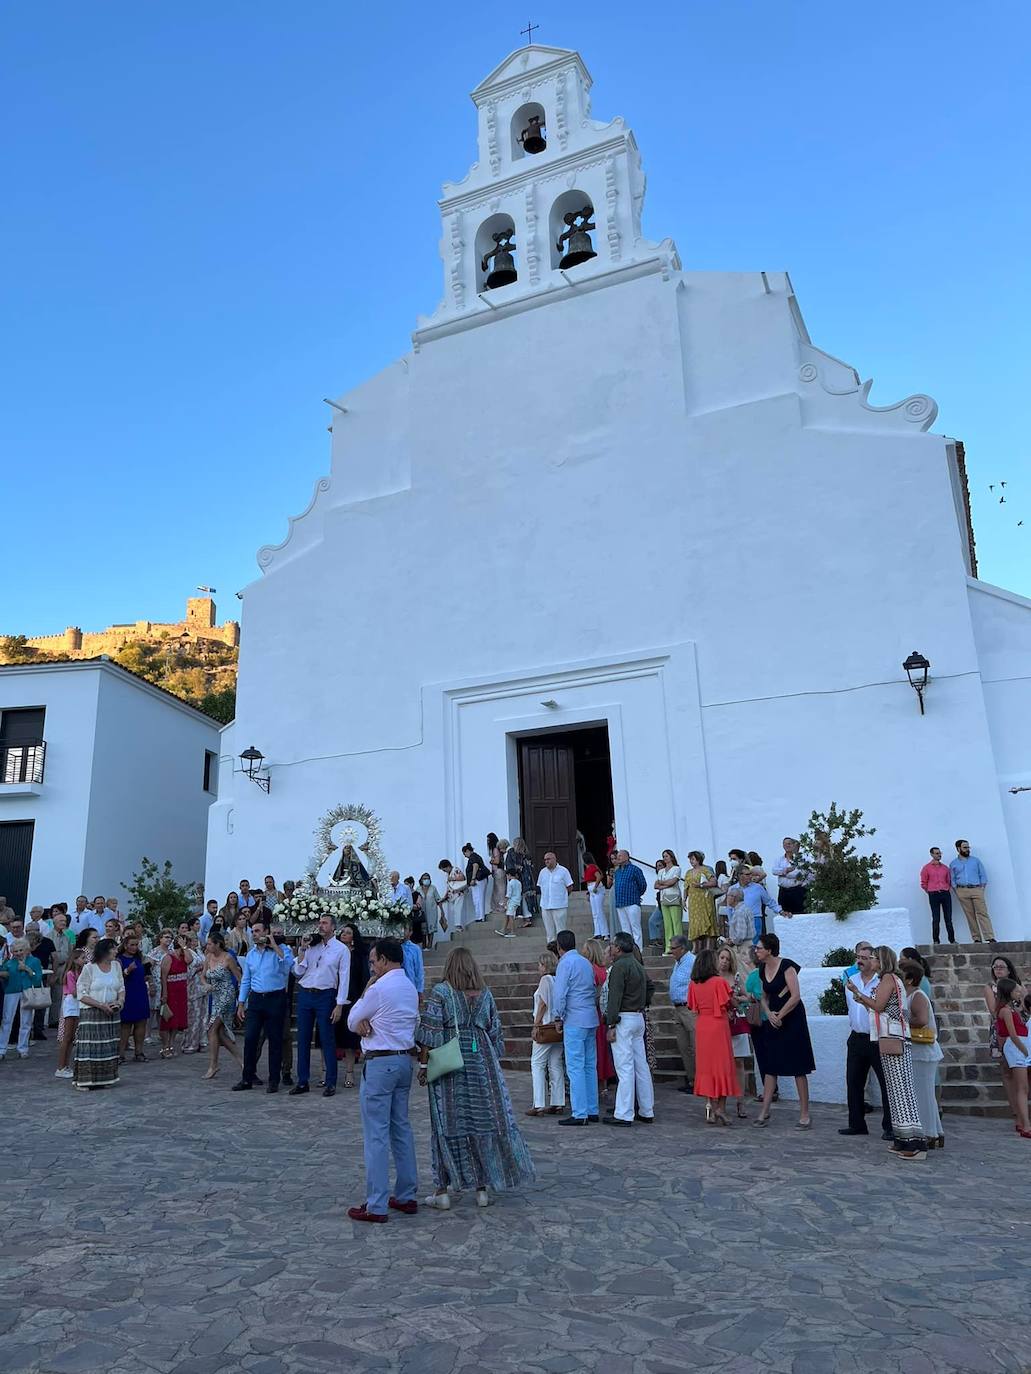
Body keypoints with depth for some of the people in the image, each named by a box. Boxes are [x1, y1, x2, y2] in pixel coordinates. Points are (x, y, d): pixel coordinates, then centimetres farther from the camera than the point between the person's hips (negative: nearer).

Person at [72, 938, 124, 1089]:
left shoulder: (116, 965, 7)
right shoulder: (89, 968, -9)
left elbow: (122, 988, 11)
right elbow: (82, 994, -11)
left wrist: (120, 1000, -9)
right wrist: (101, 1005, -18)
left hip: (111, 1014, 5)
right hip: (91, 1013, -5)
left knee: (109, 1047, 8)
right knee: (89, 1047, -6)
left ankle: (106, 1078, 18)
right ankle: (83, 1081, 3)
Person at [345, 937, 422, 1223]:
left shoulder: (379, 988, -16)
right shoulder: (410, 988, 10)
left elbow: (352, 1022, -3)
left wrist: (365, 990, 7)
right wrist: (367, 1021, -6)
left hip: (379, 1064, -8)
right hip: (404, 1061, 8)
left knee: (376, 1135, -2)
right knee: (402, 1129, 15)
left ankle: (376, 1206, 3)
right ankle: (406, 1196, 22)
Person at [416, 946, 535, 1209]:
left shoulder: (441, 992, -6)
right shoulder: (485, 993, 6)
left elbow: (430, 1032, -11)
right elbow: (495, 1032, 10)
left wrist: (423, 1064, -5)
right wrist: (493, 1062, 20)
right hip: (482, 1063, 3)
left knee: (447, 1123, 4)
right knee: (484, 1120, 9)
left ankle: (443, 1190, 10)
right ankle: (483, 1187, 17)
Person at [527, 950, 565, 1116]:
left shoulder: (546, 979, -10)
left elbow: (543, 1004, -13)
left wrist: (535, 1025, -9)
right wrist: (559, 1023, 13)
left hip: (546, 1027, -7)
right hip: (559, 1027, 7)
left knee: (537, 1064, -2)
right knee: (556, 1064, 10)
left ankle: (539, 1105, -5)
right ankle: (557, 1104, 12)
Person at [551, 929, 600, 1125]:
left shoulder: (566, 963, -9)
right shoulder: (586, 963, 16)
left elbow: (560, 993, -13)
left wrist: (558, 1017, -4)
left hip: (574, 1021, -8)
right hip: (591, 1020, 8)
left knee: (576, 1067, -5)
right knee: (590, 1066, 11)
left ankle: (579, 1114, -5)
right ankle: (592, 1110, 16)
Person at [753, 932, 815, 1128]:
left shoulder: (786, 966, -14)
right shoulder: (762, 970, 8)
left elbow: (796, 996, -18)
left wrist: (780, 1016, -14)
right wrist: (769, 1013, -3)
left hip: (792, 1019, -7)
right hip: (774, 1021, 7)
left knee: (798, 1069, -1)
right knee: (770, 1067, 7)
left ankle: (804, 1115, 7)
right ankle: (765, 1111, 13)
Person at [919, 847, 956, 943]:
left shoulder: (945, 867, 12)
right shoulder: (926, 868, 1)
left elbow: (949, 881, 21)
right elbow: (923, 883, 5)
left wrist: (946, 890, 11)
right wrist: (931, 892, 4)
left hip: (946, 894, 3)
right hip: (933, 895, -3)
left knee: (948, 918, 4)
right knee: (936, 919, -2)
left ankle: (952, 940, 11)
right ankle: (936, 941, 3)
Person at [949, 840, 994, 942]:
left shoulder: (976, 860, 12)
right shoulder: (953, 864, 11)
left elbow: (983, 875, 11)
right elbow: (953, 880, 11)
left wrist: (982, 888, 0)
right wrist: (957, 892, 0)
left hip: (977, 889, 0)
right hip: (962, 891, 0)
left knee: (982, 913, -9)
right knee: (970, 915, -2)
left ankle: (990, 938, -14)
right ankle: (977, 939, 0)